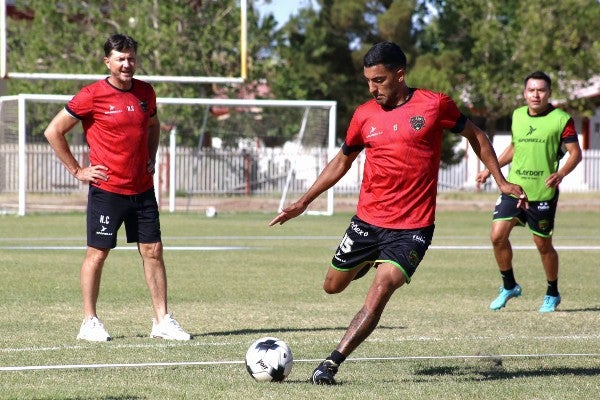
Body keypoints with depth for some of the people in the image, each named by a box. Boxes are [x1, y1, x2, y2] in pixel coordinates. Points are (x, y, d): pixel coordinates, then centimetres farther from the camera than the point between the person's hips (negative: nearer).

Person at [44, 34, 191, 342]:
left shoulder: (145, 92, 7)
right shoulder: (92, 96, -10)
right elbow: (53, 131, -5)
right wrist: (77, 170, -5)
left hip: (142, 188, 5)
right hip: (107, 190, -5)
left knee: (153, 252, 4)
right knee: (97, 253, 0)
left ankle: (162, 321, 9)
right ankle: (89, 322, 9)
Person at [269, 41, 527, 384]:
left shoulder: (435, 105, -5)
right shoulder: (364, 115, 4)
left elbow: (476, 136, 9)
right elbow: (341, 162, 17)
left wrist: (501, 181, 5)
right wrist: (303, 203, 13)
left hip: (412, 227, -4)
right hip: (367, 220, 4)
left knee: (380, 291, -22)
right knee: (333, 286, 14)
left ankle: (332, 363, -18)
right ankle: (369, 262, 46)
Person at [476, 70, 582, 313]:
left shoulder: (561, 119, -6)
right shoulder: (517, 116, 10)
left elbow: (575, 153, -7)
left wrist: (560, 174, -25)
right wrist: (490, 169, 21)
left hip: (543, 192, -4)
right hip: (513, 187, 4)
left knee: (543, 244, 3)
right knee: (498, 236, -7)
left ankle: (552, 294, 24)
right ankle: (509, 287, 12)